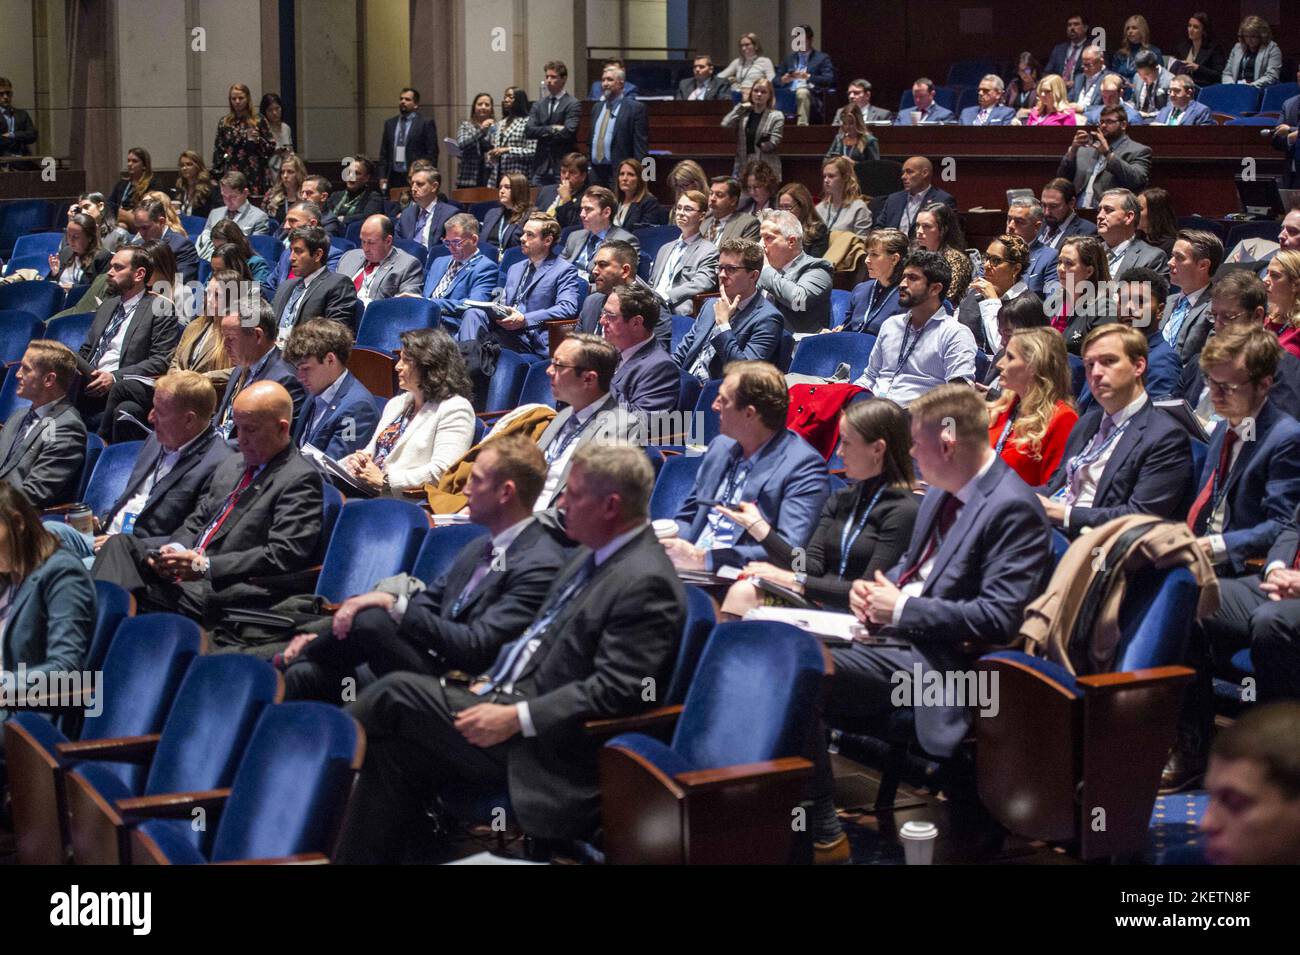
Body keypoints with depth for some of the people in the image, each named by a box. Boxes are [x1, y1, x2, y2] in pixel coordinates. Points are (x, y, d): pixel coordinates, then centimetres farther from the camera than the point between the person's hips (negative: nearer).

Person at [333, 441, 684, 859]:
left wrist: (516, 718, -23)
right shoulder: (595, 555, 13)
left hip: (545, 748, -9)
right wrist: (493, 681, 7)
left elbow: (616, 692, -23)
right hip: (515, 697, 9)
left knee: (396, 692, -12)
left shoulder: (646, 583, -18)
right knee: (396, 752, -6)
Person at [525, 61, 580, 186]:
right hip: (541, 166, 5)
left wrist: (543, 133, -2)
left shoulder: (573, 105, -2)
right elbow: (529, 131, 2)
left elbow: (568, 132, -14)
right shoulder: (539, 105, 13)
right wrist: (552, 129, -11)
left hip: (563, 167, -5)